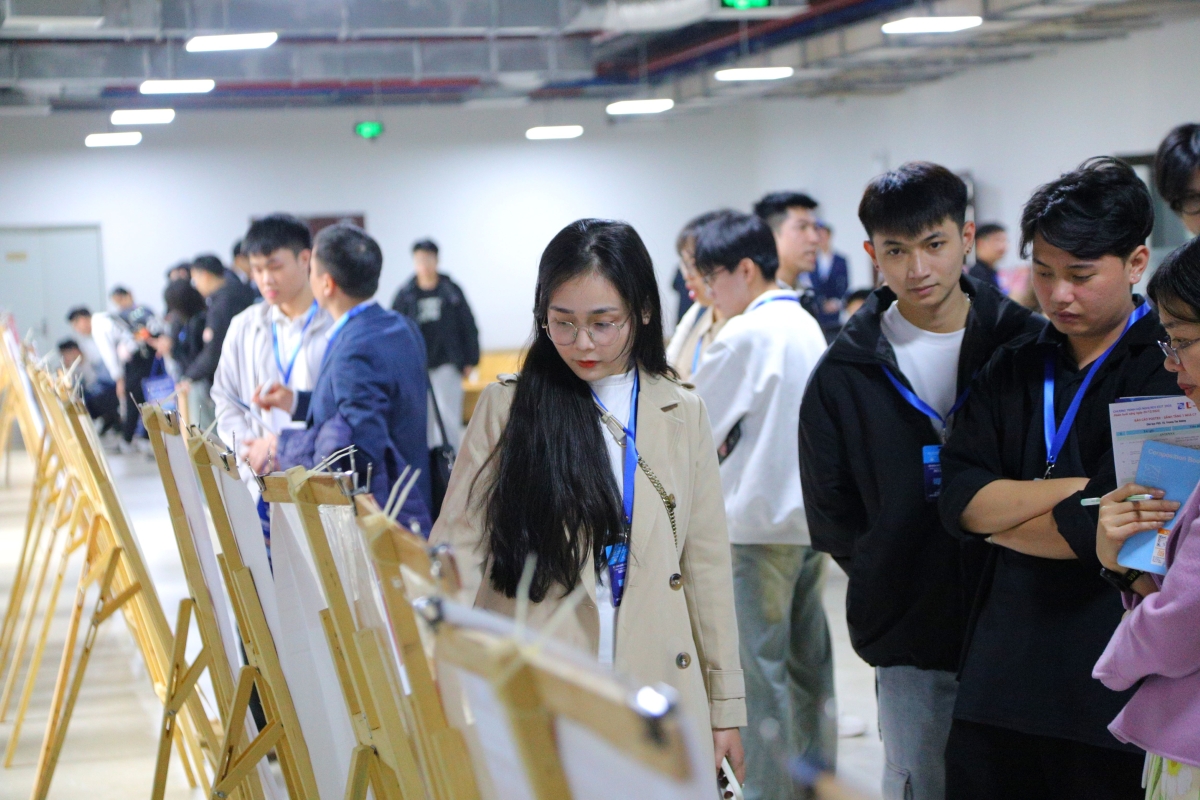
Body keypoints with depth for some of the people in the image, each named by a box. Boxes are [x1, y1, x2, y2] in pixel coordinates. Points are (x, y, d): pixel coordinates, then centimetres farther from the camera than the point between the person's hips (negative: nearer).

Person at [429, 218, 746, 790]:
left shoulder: (681, 415, 7)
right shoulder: (506, 409, 1)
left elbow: (705, 565, 9)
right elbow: (460, 546, -4)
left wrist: (725, 709, 8)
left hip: (655, 687, 2)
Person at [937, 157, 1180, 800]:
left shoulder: (1171, 370, -6)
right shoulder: (1013, 371, 12)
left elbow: (1109, 531, -15)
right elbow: (958, 500, -1)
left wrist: (996, 516, -1)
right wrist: (1077, 487, -12)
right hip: (999, 682, 5)